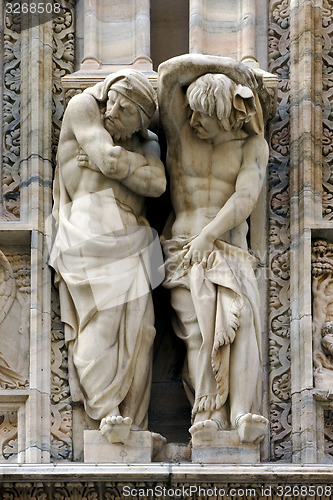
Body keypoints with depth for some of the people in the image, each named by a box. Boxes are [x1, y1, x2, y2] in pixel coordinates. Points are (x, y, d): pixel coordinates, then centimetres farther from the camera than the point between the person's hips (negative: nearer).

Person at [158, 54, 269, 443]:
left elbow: (245, 198, -8)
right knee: (200, 325, -20)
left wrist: (208, 236, -18)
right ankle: (207, 415, -27)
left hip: (229, 242, 0)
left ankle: (242, 414, -34)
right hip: (182, 242, 0)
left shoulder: (252, 145, 3)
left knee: (240, 315, -25)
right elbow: (171, 70, -6)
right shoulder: (180, 130, 5)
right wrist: (229, 68, 1)